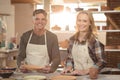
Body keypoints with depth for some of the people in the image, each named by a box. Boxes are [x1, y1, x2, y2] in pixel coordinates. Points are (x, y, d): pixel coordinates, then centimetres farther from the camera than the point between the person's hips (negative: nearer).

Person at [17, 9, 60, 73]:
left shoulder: (52, 37, 3)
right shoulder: (25, 36, 8)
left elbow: (56, 58, 1)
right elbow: (21, 56, 11)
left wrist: (51, 68, -18)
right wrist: (20, 66, -10)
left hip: (45, 74, -1)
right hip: (28, 74, 1)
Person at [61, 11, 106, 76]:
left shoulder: (95, 40, -9)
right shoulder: (72, 39, 7)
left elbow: (102, 62, -10)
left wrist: (85, 71, -17)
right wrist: (68, 67, 0)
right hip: (76, 75, 5)